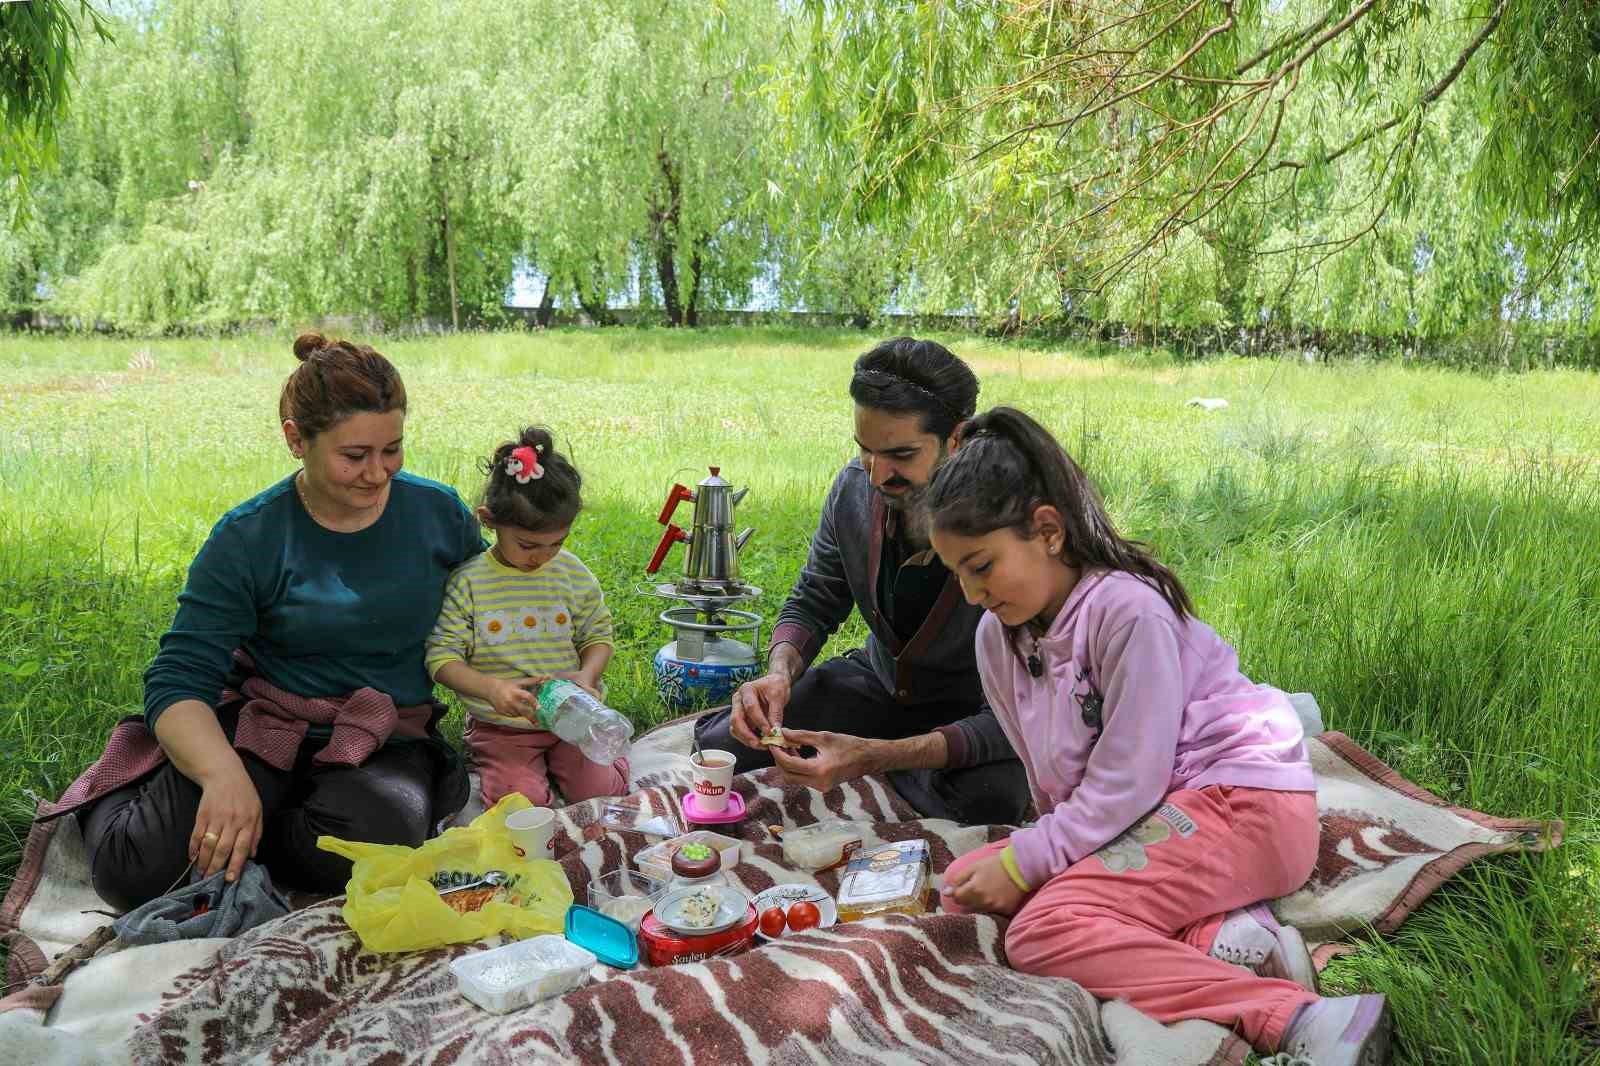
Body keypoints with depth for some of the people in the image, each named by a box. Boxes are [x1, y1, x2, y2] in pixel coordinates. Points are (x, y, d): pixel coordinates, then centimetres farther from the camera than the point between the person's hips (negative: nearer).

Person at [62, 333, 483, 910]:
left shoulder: (439, 511, 0)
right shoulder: (247, 537, -8)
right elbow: (178, 680, -13)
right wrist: (223, 775, -32)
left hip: (387, 743, 1)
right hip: (262, 729, -1)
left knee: (372, 840, -34)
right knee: (138, 869, -22)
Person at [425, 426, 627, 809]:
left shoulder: (573, 574, 0)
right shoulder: (468, 581, -9)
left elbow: (598, 635, 9)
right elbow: (441, 656, -8)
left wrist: (587, 674, -14)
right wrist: (492, 688, -25)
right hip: (501, 726, -2)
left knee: (599, 792, -11)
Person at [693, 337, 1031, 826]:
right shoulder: (855, 487, -16)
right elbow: (812, 603, 0)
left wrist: (873, 757, -44)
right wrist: (781, 672, -24)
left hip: (977, 716, -3)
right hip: (879, 679, 3)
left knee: (989, 801, -36)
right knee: (719, 743, -11)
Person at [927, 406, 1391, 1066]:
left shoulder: (1127, 609, -20)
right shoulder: (997, 638, 5)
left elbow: (1126, 786, -20)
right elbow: (1052, 781, 9)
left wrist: (1022, 862, -16)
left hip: (1244, 803, -9)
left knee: (1040, 933, -26)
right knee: (966, 884, -3)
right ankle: (1211, 937, -14)